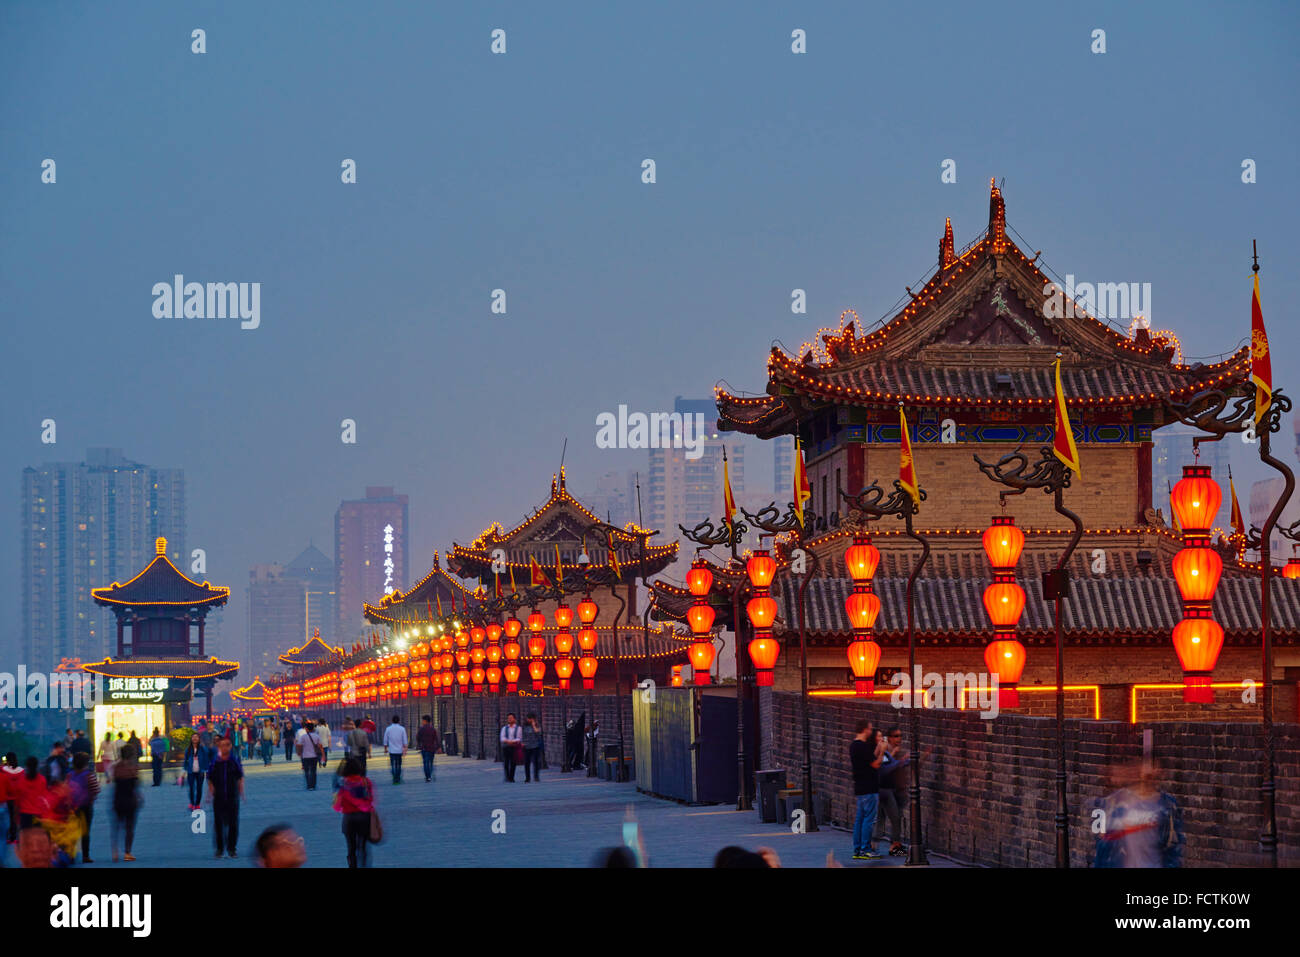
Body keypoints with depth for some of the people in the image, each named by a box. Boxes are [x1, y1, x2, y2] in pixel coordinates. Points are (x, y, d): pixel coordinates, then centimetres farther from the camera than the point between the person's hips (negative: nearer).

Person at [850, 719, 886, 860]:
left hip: (860, 789, 10)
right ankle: (865, 850, -5)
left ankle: (857, 850, 13)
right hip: (869, 789, -10)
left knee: (859, 818, 11)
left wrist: (878, 748, 19)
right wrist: (882, 750, -2)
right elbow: (875, 764, -15)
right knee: (869, 818, -5)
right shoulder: (863, 746, -18)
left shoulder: (853, 745, 13)